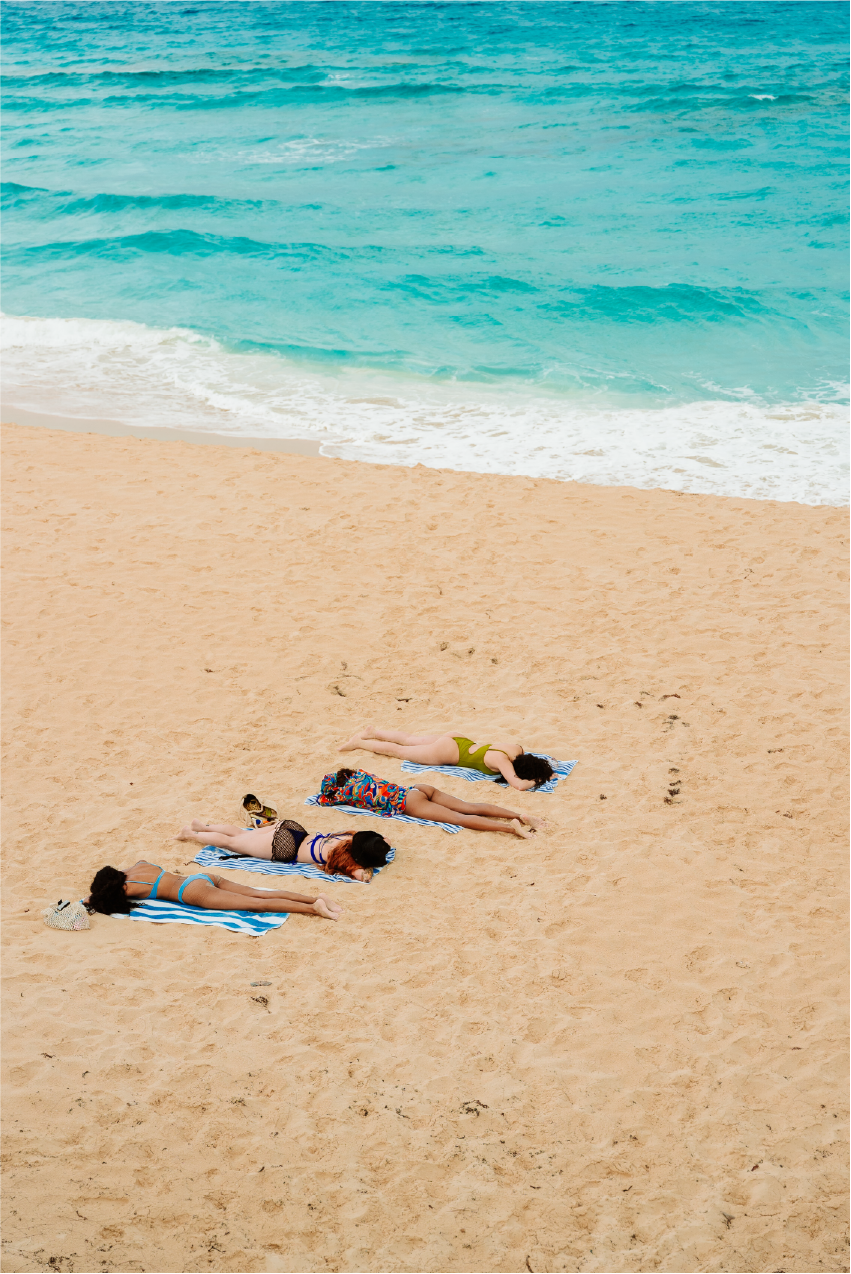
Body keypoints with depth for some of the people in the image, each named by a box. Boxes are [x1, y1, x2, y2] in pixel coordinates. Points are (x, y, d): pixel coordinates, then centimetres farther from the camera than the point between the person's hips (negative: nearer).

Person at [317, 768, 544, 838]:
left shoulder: (349, 789, 7)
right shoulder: (363, 776, 27)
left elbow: (324, 799, 18)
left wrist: (326, 795, 40)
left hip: (407, 802, -7)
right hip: (419, 788, 7)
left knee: (459, 818, -21)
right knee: (471, 808, -4)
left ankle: (510, 826, -39)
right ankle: (519, 816, -20)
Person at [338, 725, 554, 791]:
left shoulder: (518, 748, -14)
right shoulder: (503, 761, -34)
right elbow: (518, 784, -47)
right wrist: (535, 781, -29)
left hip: (459, 741, 6)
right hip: (449, 753, -6)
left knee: (407, 739, 27)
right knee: (399, 751, 13)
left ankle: (373, 732, 45)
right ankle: (359, 742, 28)